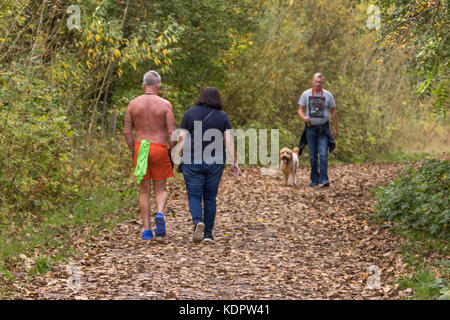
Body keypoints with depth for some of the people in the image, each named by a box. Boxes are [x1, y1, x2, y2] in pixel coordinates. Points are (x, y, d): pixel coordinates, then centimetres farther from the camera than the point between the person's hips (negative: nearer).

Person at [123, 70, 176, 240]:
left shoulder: (133, 104, 1)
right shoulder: (165, 104, -5)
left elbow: (127, 132, 1)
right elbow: (172, 132, -8)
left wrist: (133, 152, 10)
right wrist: (171, 154, 3)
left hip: (140, 149, 2)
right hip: (159, 149, -2)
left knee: (144, 191, 10)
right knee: (160, 189, 11)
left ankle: (147, 230, 6)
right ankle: (160, 214, -18)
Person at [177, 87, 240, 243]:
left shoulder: (190, 113, 0)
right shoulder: (222, 117, 2)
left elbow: (182, 138, -4)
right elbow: (229, 141, -4)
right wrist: (234, 162, 0)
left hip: (193, 161, -1)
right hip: (215, 162, 1)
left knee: (194, 196, 5)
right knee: (210, 197, 12)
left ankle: (198, 222, -21)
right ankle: (208, 234, 12)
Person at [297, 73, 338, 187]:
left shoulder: (328, 95, 1)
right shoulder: (306, 94, 1)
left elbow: (333, 112, 7)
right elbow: (300, 110, 2)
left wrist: (335, 128, 6)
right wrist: (304, 118, -21)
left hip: (323, 129, -1)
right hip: (310, 128, 1)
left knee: (323, 154, -14)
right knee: (313, 156, 5)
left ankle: (323, 180, -18)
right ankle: (314, 180, 13)